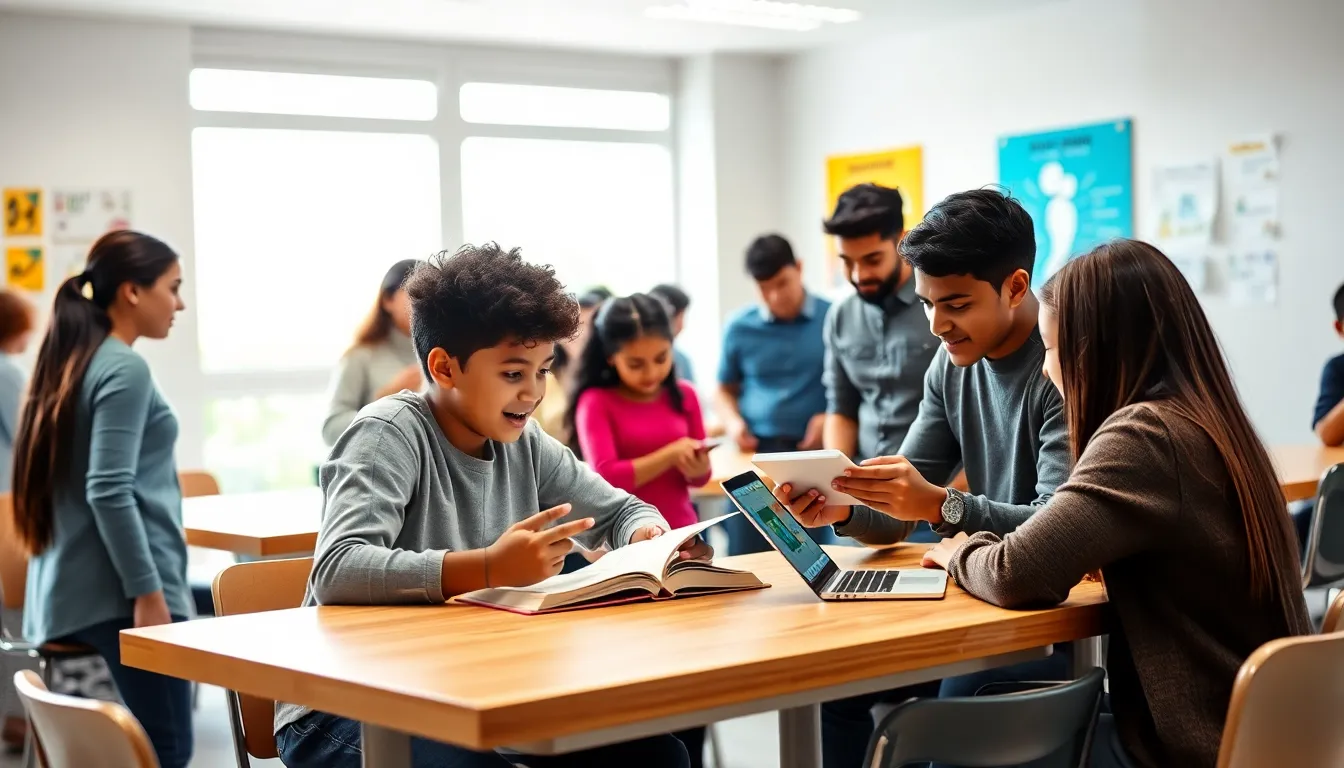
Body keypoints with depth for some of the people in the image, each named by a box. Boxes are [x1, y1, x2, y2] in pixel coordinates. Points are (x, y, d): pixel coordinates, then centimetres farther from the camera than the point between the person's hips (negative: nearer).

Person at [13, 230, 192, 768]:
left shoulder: (73, 361, 16)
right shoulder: (124, 368, -12)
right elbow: (109, 490, -20)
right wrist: (148, 592, -19)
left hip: (78, 588, 9)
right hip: (122, 592, -9)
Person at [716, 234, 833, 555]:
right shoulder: (740, 328, 7)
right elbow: (726, 390, 18)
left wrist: (832, 417, -13)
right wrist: (733, 422, -2)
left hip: (814, 452, -2)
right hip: (755, 452, 2)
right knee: (746, 558, 2)